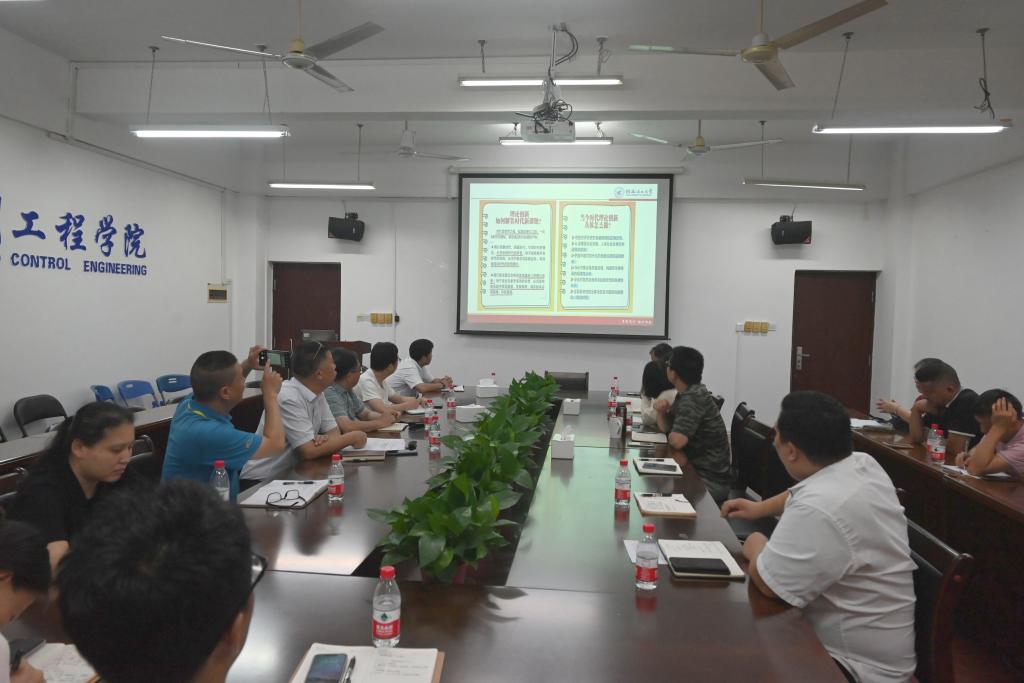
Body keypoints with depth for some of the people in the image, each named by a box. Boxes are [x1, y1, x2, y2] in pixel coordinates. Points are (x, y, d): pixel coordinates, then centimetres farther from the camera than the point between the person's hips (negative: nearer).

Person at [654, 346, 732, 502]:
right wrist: (661, 411, -7)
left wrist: (672, 434, -6)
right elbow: (665, 427, 13)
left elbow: (676, 441, -28)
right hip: (696, 469, 8)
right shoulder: (684, 394, 7)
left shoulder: (694, 397, -22)